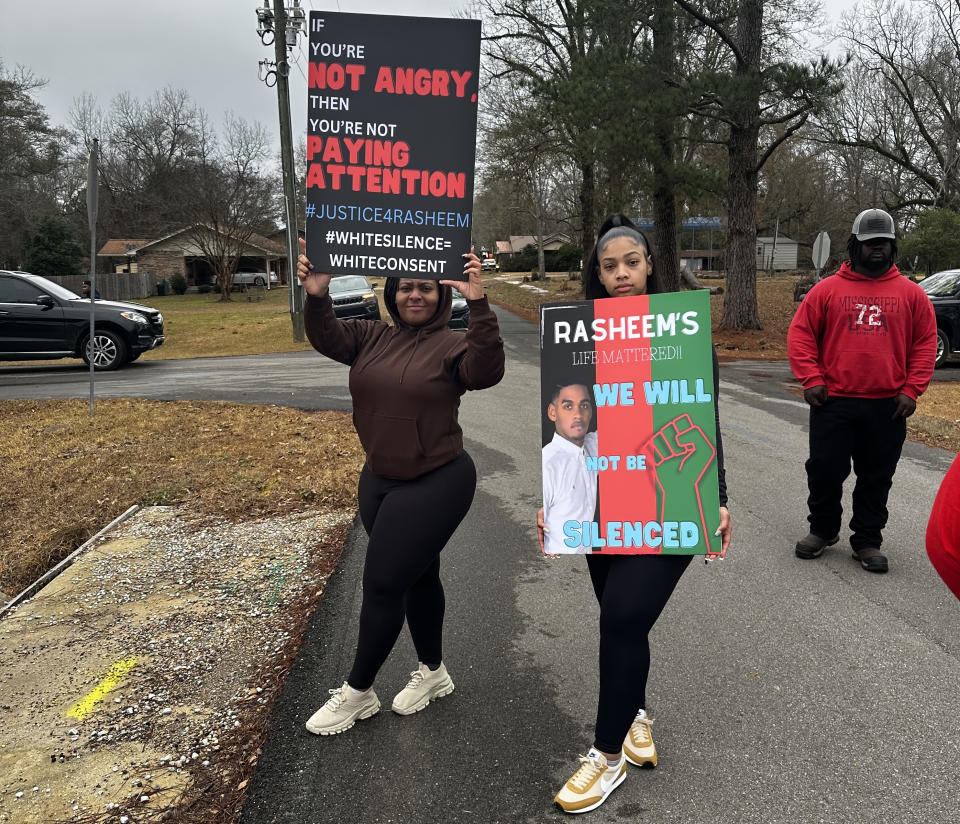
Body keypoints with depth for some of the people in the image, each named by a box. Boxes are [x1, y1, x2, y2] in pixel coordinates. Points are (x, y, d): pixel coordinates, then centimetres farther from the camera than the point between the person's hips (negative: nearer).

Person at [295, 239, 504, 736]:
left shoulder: (451, 345, -11)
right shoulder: (373, 338, 4)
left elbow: (485, 372, -30)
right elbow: (327, 339, -9)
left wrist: (478, 306, -39)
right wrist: (317, 297, -28)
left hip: (436, 484, -6)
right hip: (379, 480, 6)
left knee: (382, 585, -1)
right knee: (417, 577, 19)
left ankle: (358, 693, 18)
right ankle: (433, 672, 39)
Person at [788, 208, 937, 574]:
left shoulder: (911, 293, 6)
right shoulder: (827, 289, 3)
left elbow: (925, 344, 6)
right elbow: (800, 335, 1)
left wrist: (911, 390, -3)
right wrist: (812, 379, -9)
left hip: (888, 406, 1)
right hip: (833, 402, -1)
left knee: (876, 478, 8)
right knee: (825, 470, 6)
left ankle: (867, 540, 22)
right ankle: (823, 530, 26)